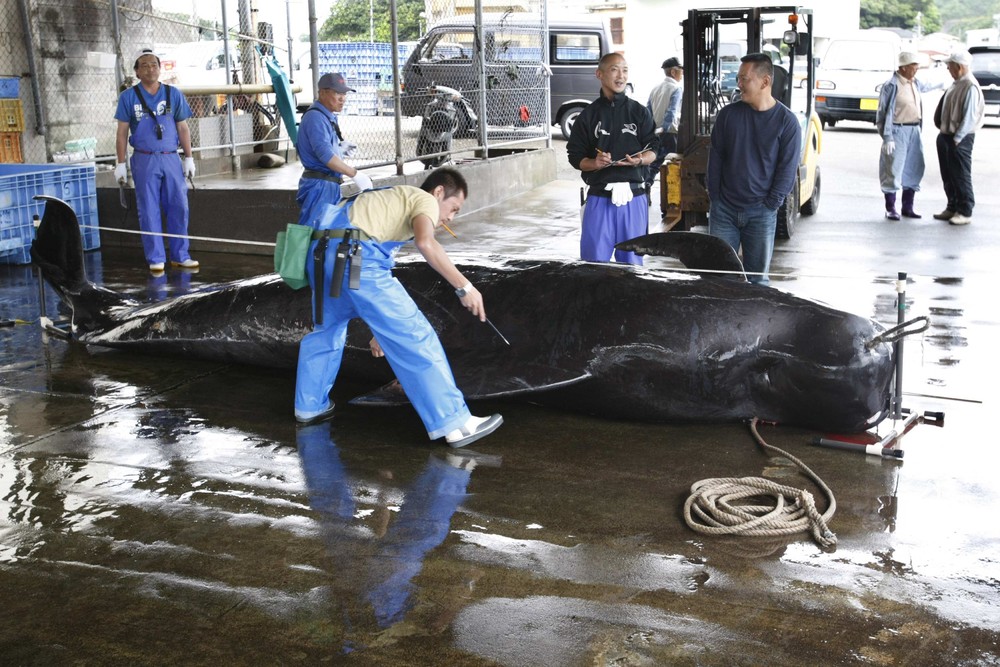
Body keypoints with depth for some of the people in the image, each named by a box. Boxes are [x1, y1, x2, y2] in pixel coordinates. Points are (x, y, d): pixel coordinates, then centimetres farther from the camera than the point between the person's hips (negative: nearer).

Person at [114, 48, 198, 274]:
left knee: (179, 207, 1)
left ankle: (180, 256, 11)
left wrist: (189, 158, 7)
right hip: (144, 160, -2)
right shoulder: (128, 97, 3)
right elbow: (122, 132, 4)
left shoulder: (174, 94, 8)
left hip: (171, 159, 2)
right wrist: (121, 164, 0)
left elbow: (183, 128, 11)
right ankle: (155, 259, 7)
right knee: (149, 212, 1)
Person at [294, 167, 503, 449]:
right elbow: (426, 243, -17)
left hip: (321, 248, 9)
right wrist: (464, 286, -11)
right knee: (415, 338, -3)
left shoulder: (394, 202, 34)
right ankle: (455, 424, 0)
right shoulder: (425, 200, 9)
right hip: (353, 253, -9)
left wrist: (380, 330, 41)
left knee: (327, 329, 31)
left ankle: (309, 406, 45)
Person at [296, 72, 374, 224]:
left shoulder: (330, 117, 17)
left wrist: (340, 148, 5)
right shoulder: (315, 117, -15)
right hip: (318, 185, -10)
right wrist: (355, 174, -25)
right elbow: (325, 155, -25)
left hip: (331, 186, 10)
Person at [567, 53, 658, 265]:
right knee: (594, 260, -2)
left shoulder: (639, 112, 9)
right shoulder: (588, 115, 6)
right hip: (599, 197, -1)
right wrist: (594, 163, -15)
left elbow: (653, 151, 7)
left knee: (632, 260, 7)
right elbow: (575, 156, 5)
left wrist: (639, 160, -14)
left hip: (634, 197, 1)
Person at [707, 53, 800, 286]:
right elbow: (715, 157, 5)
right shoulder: (728, 114, 2)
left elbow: (787, 169, -4)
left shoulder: (786, 121, -5)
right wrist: (715, 198, 1)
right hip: (724, 209, 2)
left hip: (761, 213, -2)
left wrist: (770, 205, -8)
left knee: (757, 277, 6)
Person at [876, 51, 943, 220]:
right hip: (898, 131, -8)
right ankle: (890, 209, 5)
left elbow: (925, 87, 37)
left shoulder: (915, 83, 12)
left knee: (913, 170, 10)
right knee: (893, 170, -4)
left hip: (914, 130, 8)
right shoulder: (892, 85, -12)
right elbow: (884, 112, -14)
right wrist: (887, 137, -18)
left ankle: (907, 207, 20)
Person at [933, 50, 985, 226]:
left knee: (961, 176, -2)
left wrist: (957, 138, -18)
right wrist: (943, 133, 12)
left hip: (960, 139, -9)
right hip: (947, 135, 9)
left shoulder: (970, 87, -18)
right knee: (947, 175, 15)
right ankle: (952, 208, 26)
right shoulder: (955, 84, 10)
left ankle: (965, 212, 6)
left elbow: (969, 117, -20)